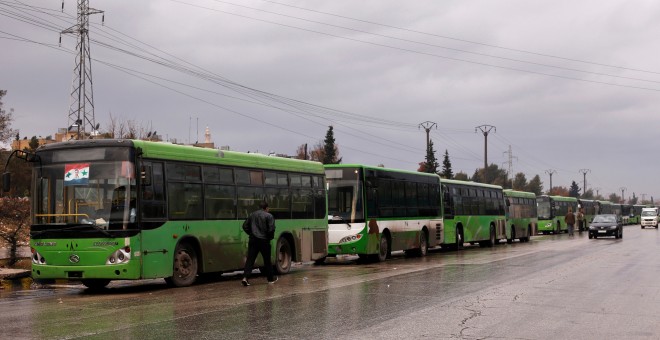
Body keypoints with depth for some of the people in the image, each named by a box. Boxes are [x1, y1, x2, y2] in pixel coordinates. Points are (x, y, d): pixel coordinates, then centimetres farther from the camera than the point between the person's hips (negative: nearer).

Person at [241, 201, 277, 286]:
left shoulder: (252, 215, 11)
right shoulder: (269, 216, -6)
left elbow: (245, 226, 12)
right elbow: (271, 228, -15)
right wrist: (270, 237, 1)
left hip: (253, 240, 4)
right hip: (264, 241, -3)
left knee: (250, 259, 0)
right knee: (267, 260, 10)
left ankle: (245, 277, -16)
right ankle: (270, 278, 21)